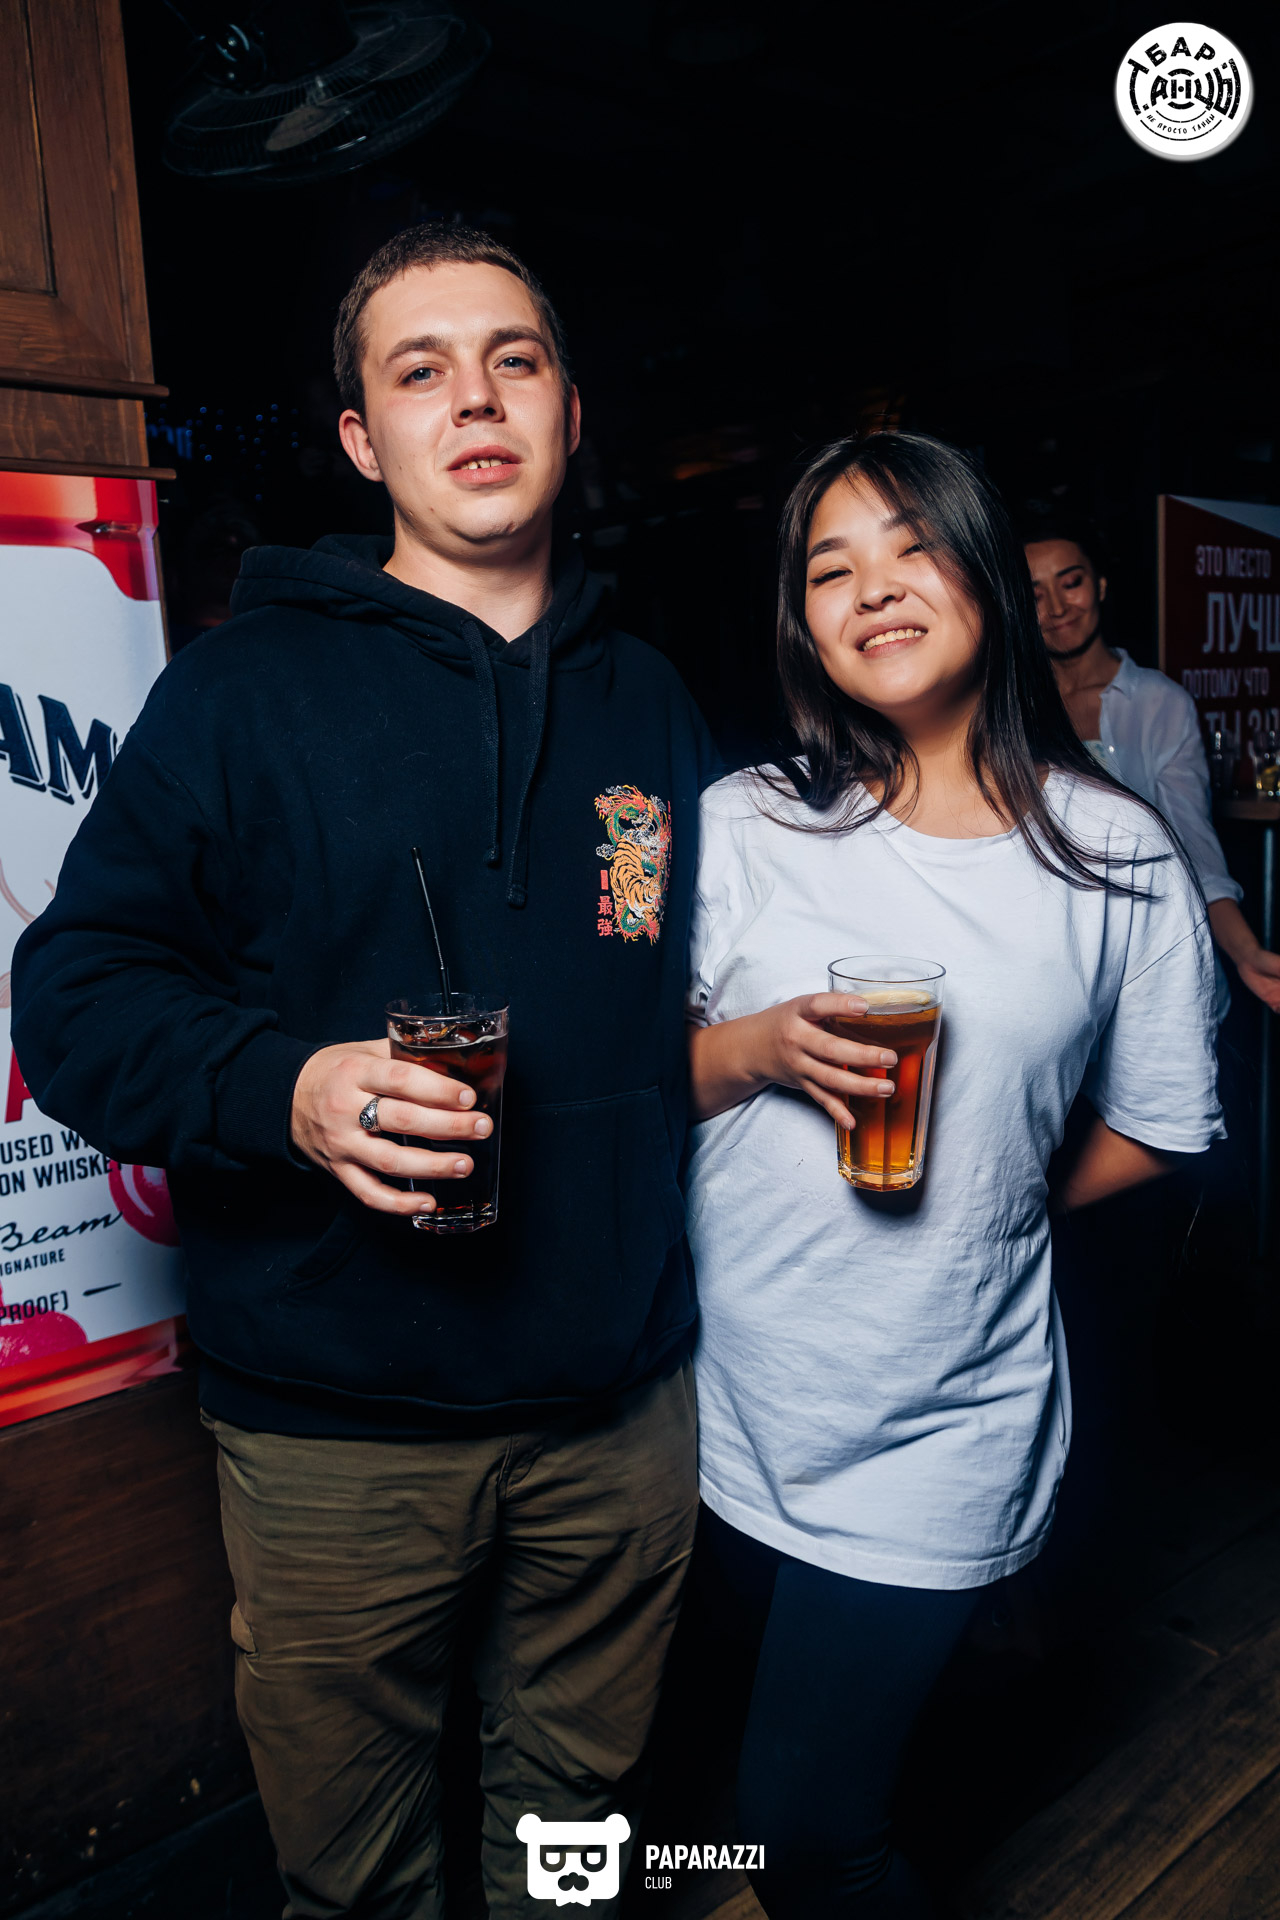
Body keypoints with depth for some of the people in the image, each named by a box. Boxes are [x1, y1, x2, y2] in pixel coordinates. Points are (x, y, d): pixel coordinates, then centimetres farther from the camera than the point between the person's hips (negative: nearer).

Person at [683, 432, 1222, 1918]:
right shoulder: (745, 825, -3)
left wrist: (983, 1219, 5)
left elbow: (1153, 1128, 5)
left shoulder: (1119, 858, -6)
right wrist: (760, 1047, -16)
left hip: (936, 1429, -2)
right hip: (725, 1400, 3)